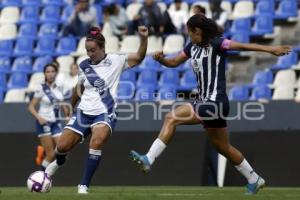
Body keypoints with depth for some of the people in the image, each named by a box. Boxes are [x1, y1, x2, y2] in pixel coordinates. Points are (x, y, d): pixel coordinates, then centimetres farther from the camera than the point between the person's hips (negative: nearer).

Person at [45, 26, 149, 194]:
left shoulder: (116, 61, -5)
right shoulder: (84, 66, 5)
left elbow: (139, 57, -16)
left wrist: (144, 38, -31)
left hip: (105, 114, -4)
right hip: (84, 112, 4)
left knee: (97, 142, -31)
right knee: (62, 147, -2)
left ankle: (84, 185, -23)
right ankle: (59, 162, 38)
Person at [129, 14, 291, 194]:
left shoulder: (216, 44, -12)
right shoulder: (193, 47, 12)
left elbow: (241, 46, -24)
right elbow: (174, 62, 20)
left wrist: (269, 49, -35)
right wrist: (161, 59, -2)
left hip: (215, 103, -10)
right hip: (206, 103, 10)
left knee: (172, 118, -18)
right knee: (223, 147, 18)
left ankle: (149, 160, -18)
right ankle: (254, 180, 30)